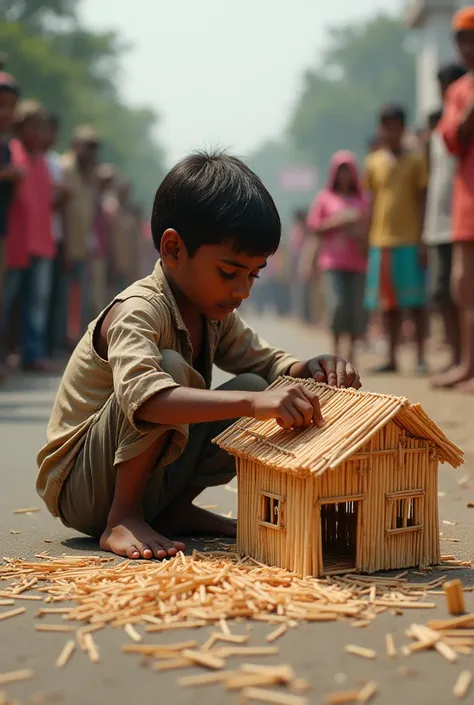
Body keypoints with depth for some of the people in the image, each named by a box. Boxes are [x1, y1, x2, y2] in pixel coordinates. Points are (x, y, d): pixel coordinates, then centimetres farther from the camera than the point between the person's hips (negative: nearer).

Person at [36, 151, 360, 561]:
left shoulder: (214, 314, 4)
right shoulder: (137, 311, -25)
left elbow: (269, 364, 10)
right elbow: (141, 396, -44)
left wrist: (311, 369, -15)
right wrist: (253, 403, -52)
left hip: (149, 482, 8)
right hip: (78, 488, -8)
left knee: (254, 388, -5)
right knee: (171, 367, -30)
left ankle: (174, 509, 5)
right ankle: (123, 519, -20)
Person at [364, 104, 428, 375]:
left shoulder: (416, 159, 2)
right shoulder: (373, 163, 10)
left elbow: (422, 200, 0)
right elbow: (371, 203, 13)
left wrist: (423, 240, -7)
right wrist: (367, 239, 7)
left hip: (410, 241, -3)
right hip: (381, 241, 3)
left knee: (415, 301, -2)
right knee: (388, 303, 7)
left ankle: (421, 357, 2)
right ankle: (392, 358, 13)